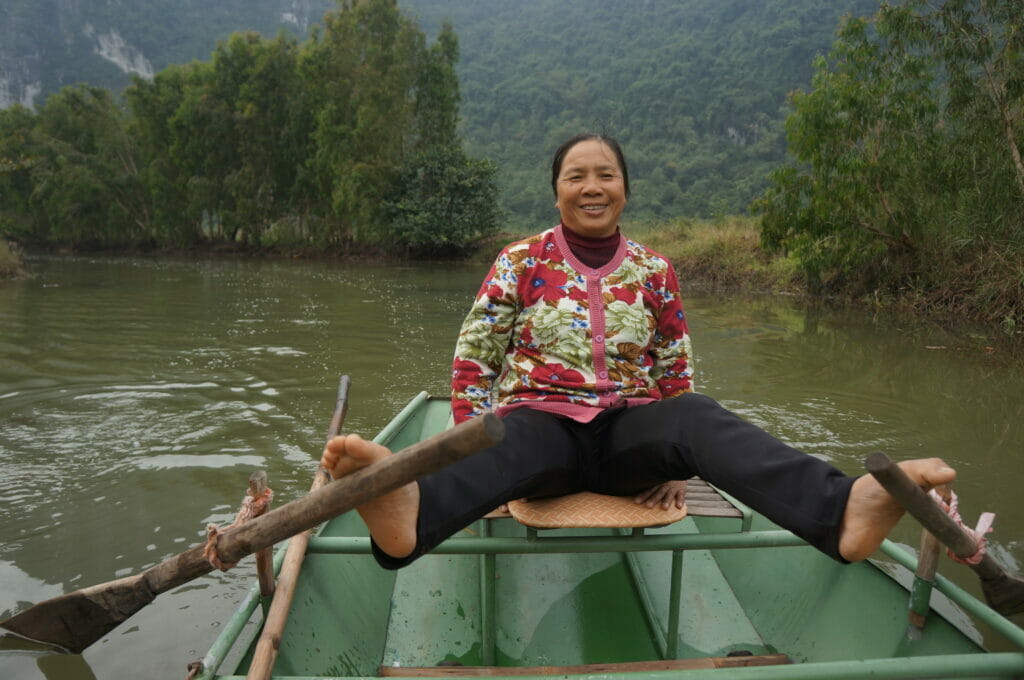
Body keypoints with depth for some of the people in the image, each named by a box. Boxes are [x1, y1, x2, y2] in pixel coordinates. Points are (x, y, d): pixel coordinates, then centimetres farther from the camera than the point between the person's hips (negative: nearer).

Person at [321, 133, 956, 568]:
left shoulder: (655, 272, 9)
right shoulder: (520, 262, 3)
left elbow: (678, 374, 14)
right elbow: (473, 361, 3)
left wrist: (675, 457, 3)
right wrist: (482, 453, -7)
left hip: (627, 431, 2)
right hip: (540, 419, -2)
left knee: (700, 414, -29)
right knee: (517, 447, -37)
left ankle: (843, 509, -53)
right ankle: (410, 512, -69)